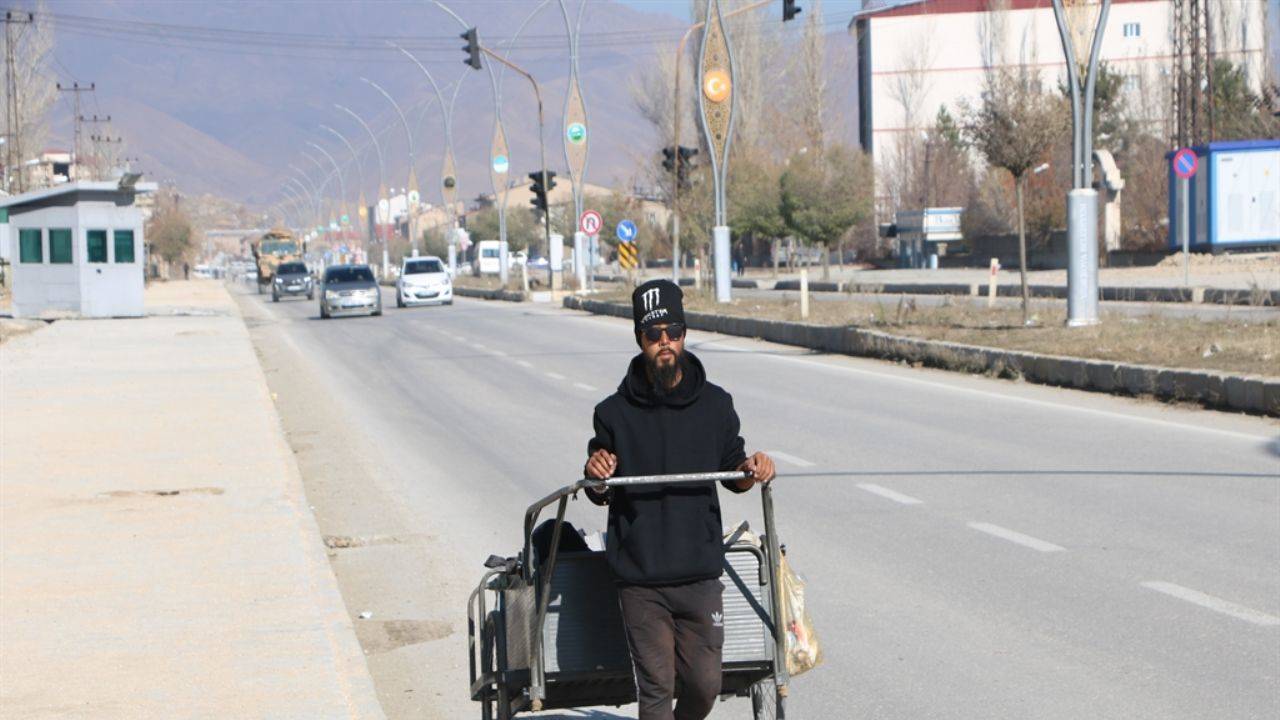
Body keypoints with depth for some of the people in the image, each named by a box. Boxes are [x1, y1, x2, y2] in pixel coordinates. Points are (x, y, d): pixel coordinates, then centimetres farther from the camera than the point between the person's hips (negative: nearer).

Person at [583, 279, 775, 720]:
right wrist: (595, 476, -14)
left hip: (700, 572, 2)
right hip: (640, 578, -2)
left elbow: (732, 474, 16)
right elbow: (601, 496, 8)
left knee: (705, 684, 4)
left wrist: (751, 470, -6)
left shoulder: (715, 405, 5)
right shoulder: (615, 412, 0)